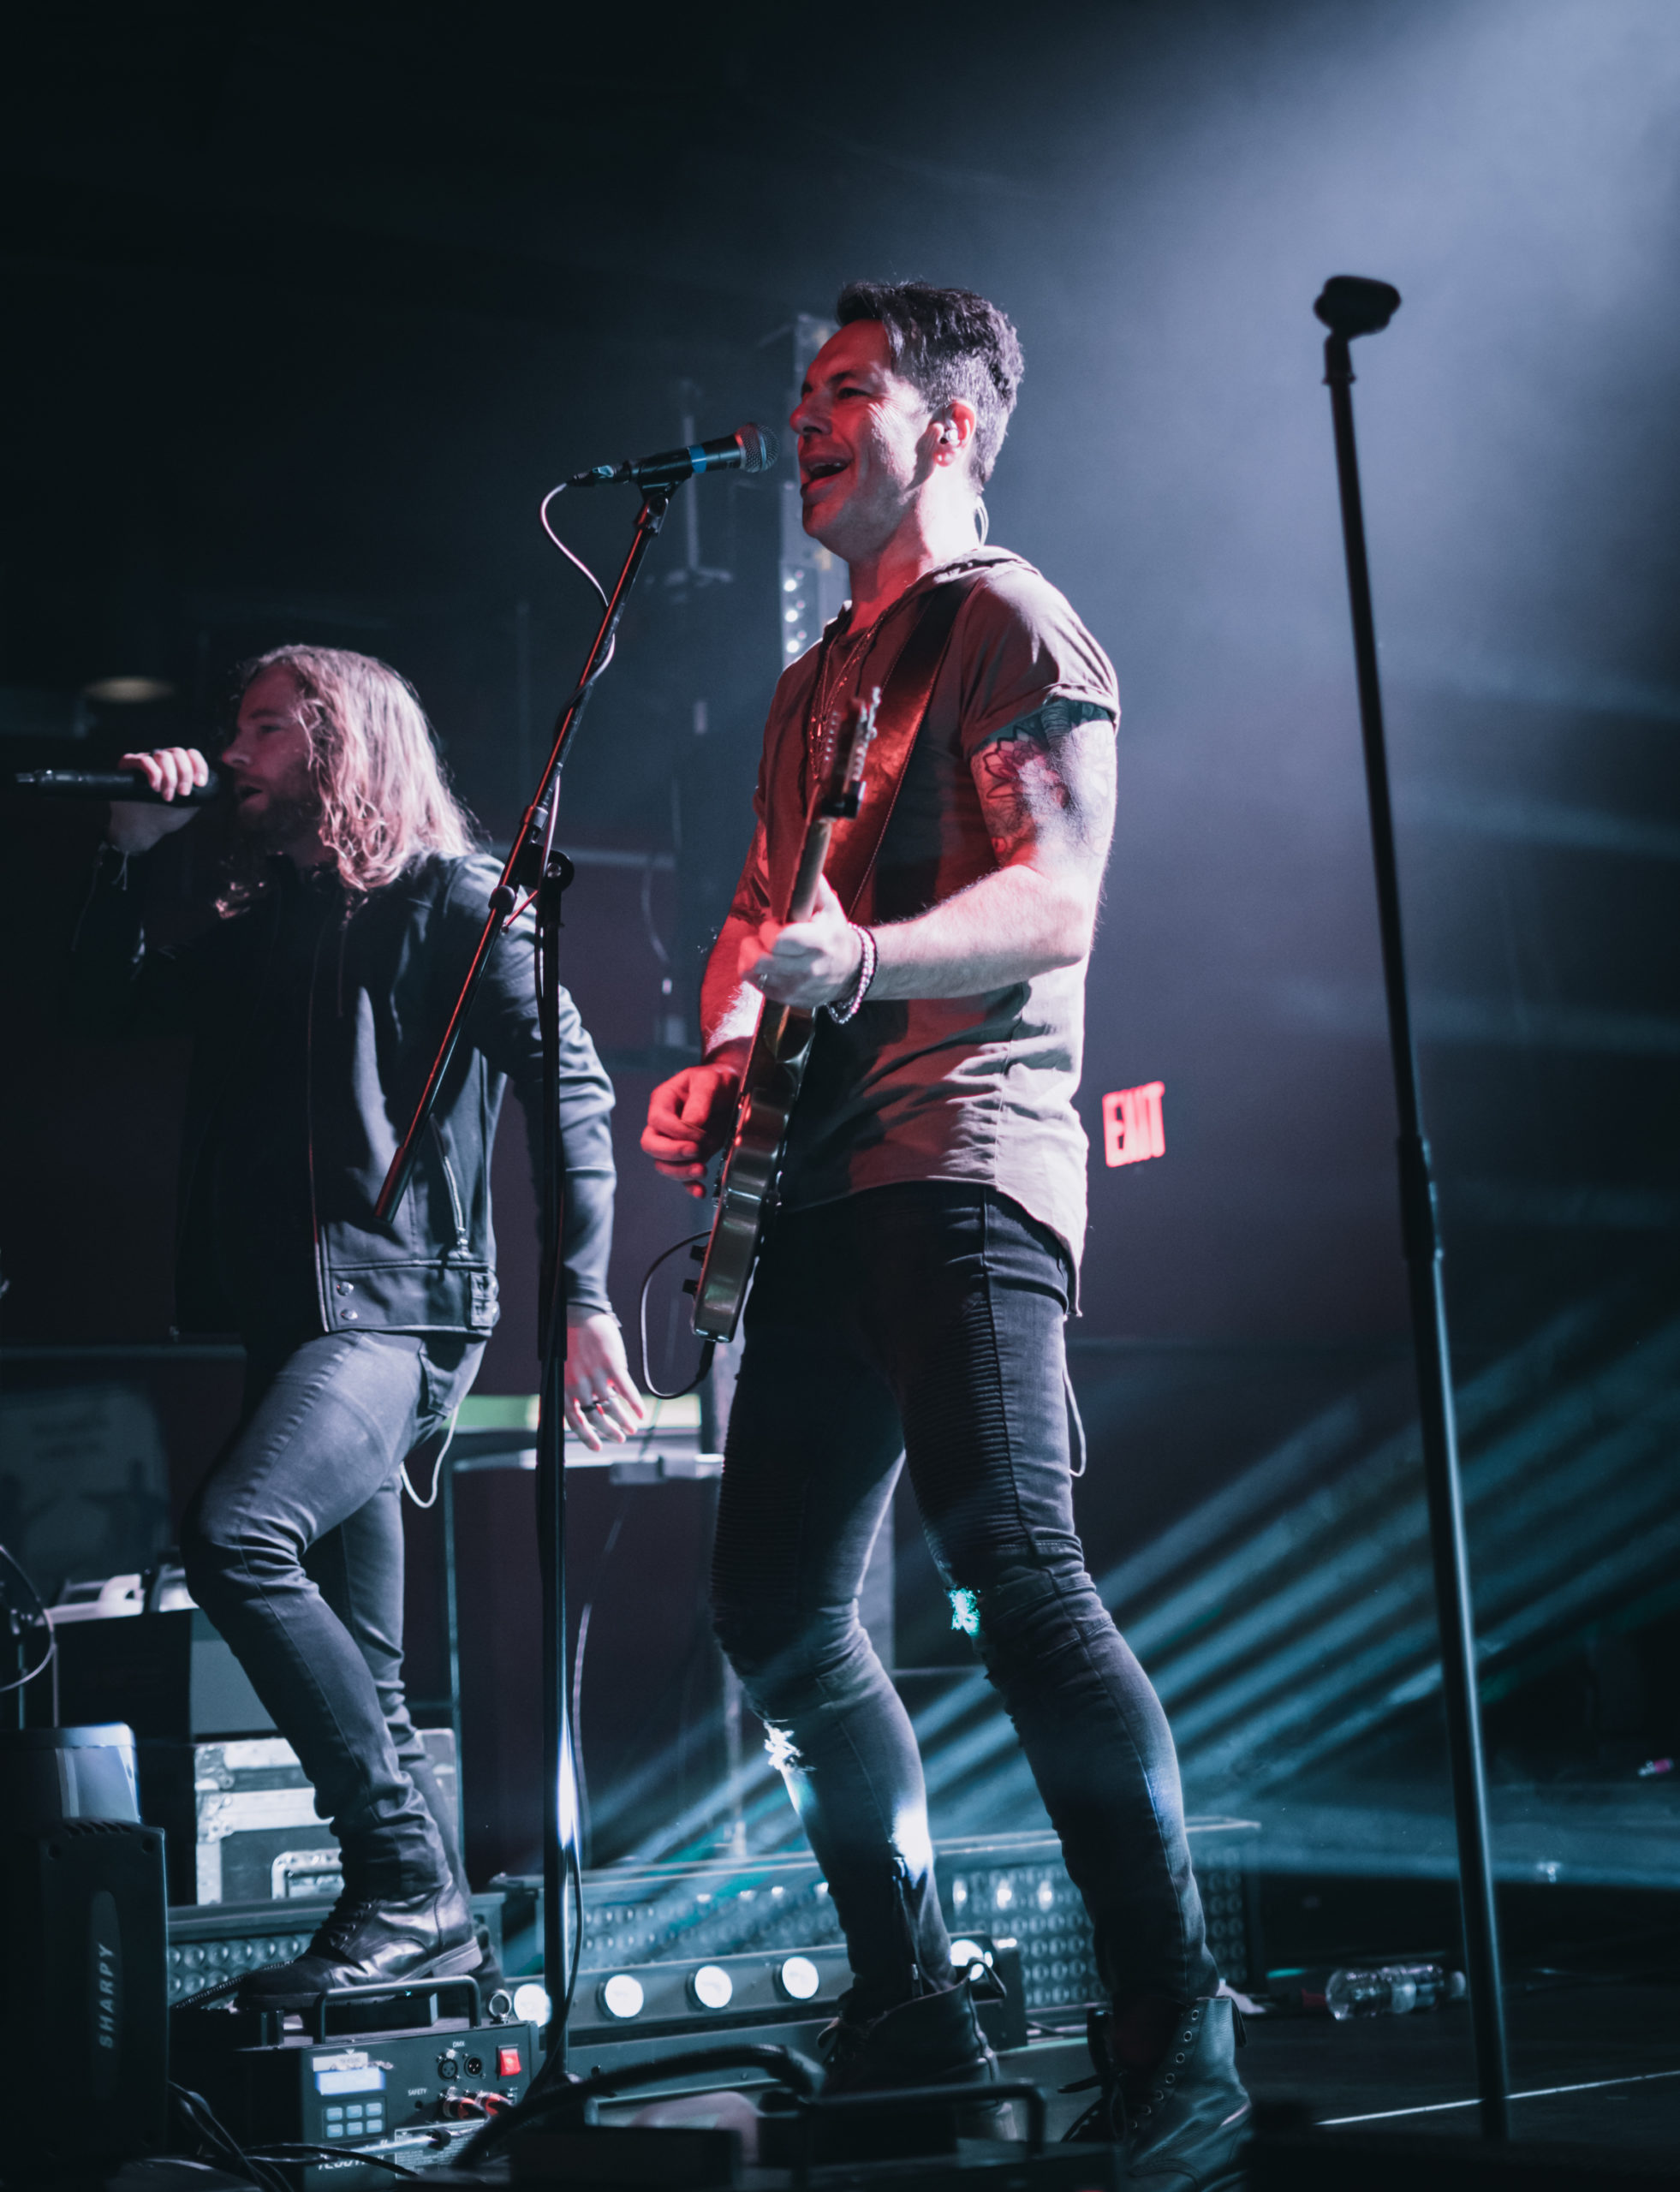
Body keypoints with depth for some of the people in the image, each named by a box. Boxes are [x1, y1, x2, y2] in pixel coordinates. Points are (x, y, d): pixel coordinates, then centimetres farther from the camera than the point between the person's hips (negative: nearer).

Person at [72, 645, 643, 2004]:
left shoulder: (453, 897, 0)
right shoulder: (265, 925, 21)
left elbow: (571, 1082, -8)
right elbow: (112, 1007, 26)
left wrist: (584, 1295, -17)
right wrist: (129, 854, 14)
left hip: (401, 1305, -8)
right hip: (295, 1319, 8)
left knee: (236, 1534, -28)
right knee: (362, 1673, 7)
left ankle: (408, 1884, -21)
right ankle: (437, 1928, 16)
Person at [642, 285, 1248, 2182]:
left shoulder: (1009, 622, -1)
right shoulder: (812, 681, 26)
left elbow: (1055, 905, -13)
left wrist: (858, 960, -30)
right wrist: (721, 1058, 7)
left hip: (960, 1164, -9)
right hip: (818, 1186, 10)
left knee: (1011, 1566, -21)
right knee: (777, 1612, 8)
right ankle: (909, 2006, 18)